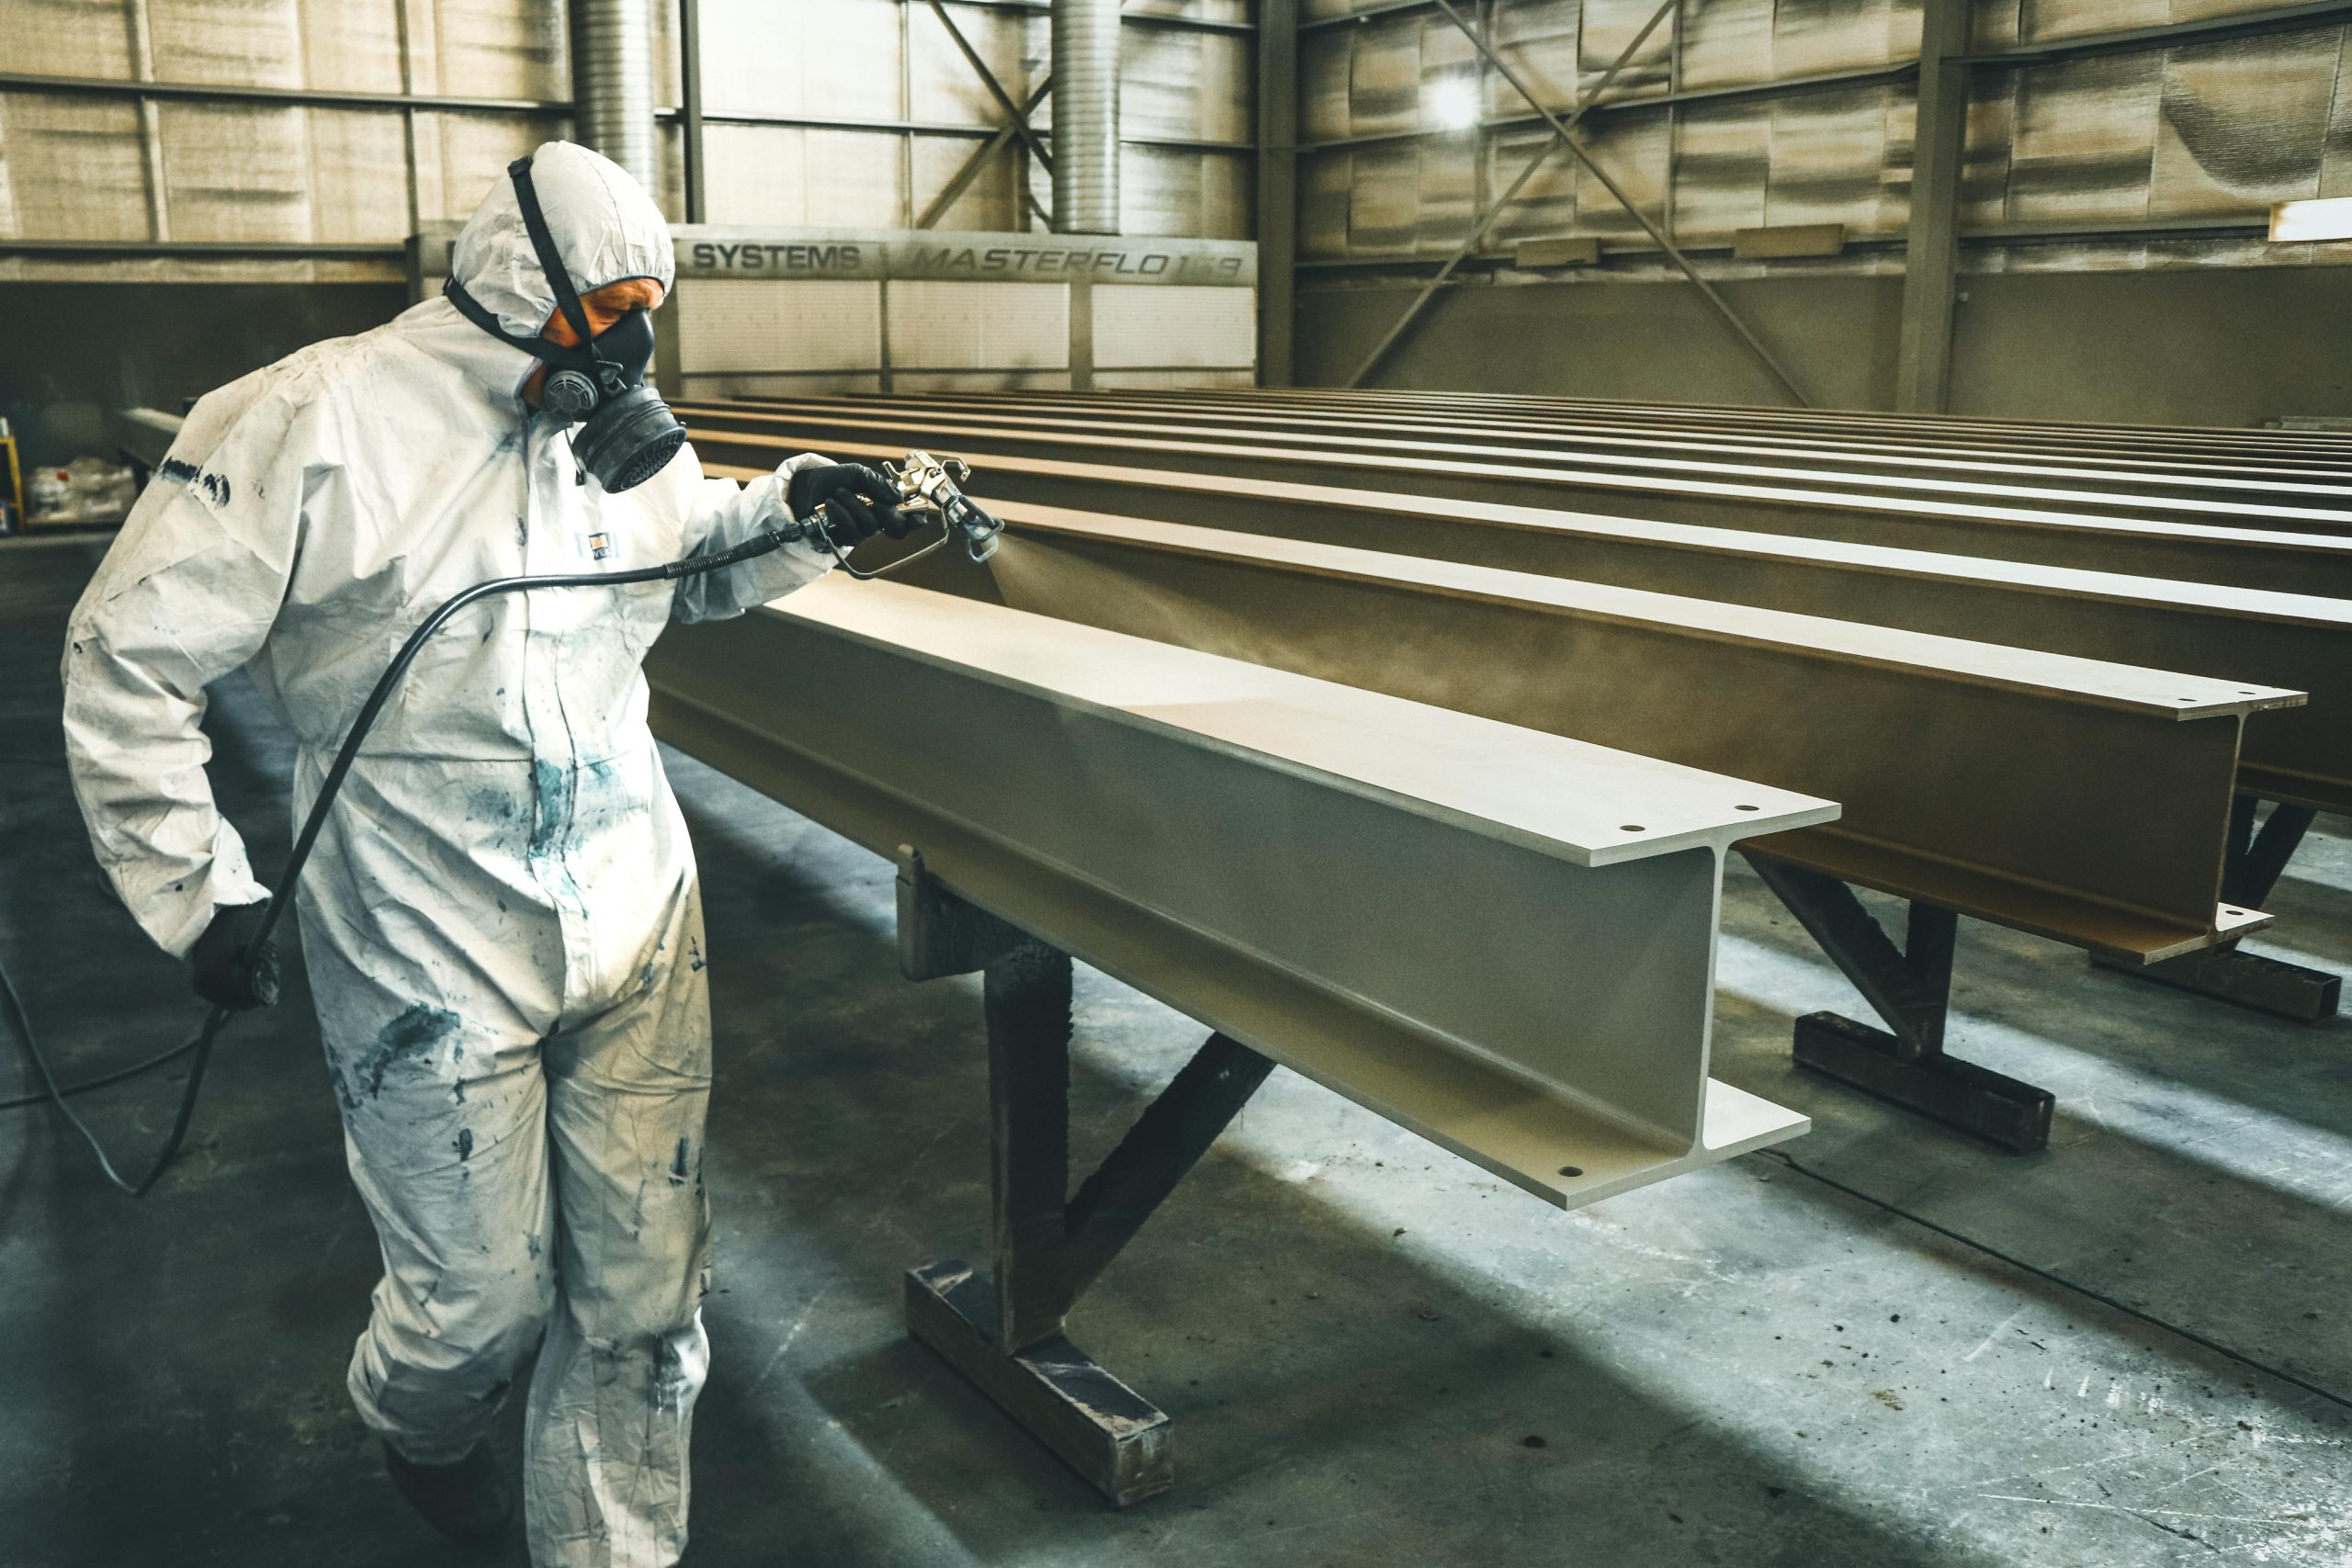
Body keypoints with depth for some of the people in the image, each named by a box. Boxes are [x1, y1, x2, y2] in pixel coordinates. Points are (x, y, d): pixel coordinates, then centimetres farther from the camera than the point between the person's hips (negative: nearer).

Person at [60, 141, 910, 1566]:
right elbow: (130, 656, -8)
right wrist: (199, 886, -8)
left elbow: (697, 564, 24)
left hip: (641, 928, 5)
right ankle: (422, 1432, 48)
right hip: (437, 963, -5)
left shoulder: (624, 430, 5)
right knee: (483, 1293, 11)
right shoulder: (317, 425, -13)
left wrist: (800, 508, 3)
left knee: (645, 1290, 9)